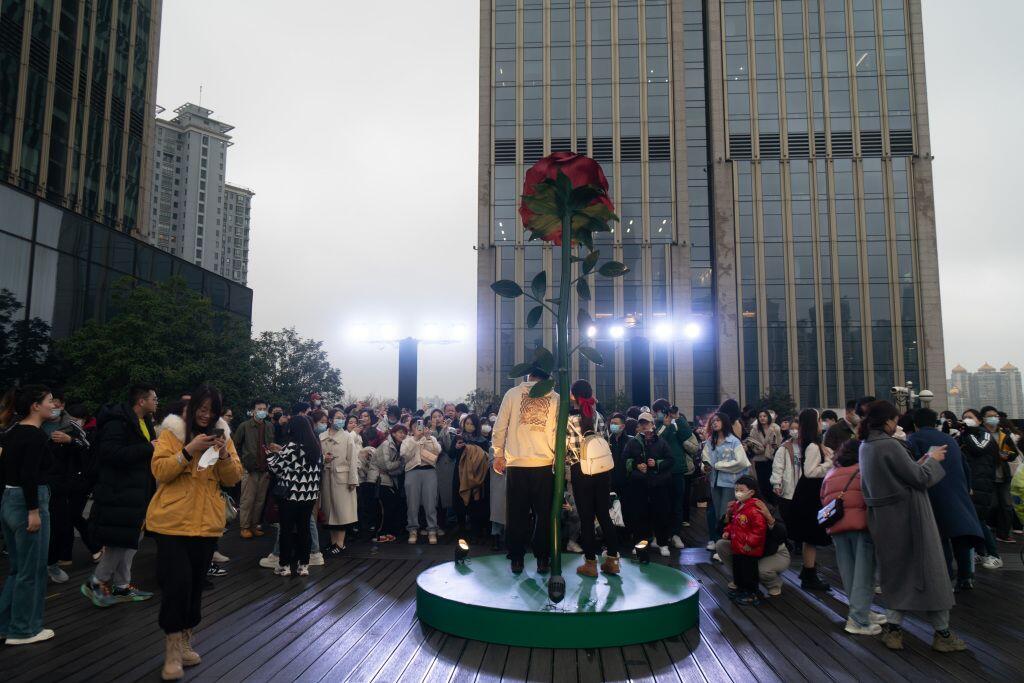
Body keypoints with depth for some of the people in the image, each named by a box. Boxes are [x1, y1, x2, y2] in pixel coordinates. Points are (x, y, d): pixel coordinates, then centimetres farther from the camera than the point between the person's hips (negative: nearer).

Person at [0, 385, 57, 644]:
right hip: (28, 503, -9)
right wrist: (34, 511, -21)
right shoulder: (36, 435, -16)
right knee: (31, 570, 4)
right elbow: (29, 475, -23)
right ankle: (23, 630, 14)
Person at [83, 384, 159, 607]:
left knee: (131, 539, 14)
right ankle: (96, 583, 13)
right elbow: (112, 453, -28)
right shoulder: (118, 422, -16)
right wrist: (148, 448, -24)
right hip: (120, 491, -10)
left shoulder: (145, 422, 14)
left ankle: (122, 586, 24)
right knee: (121, 540, -5)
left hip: (137, 491, 10)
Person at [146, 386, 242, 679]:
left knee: (196, 582, 11)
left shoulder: (222, 435, 8)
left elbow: (233, 478, 4)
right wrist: (189, 450, -23)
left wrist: (224, 454, -14)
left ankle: (184, 643, 25)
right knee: (177, 581, -7)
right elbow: (160, 471, -11)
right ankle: (172, 649, 6)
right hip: (173, 521, -3)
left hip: (207, 522, 4)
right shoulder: (172, 432, -2)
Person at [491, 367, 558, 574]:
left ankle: (517, 560, 15)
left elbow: (499, 427, 3)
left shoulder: (512, 393, 3)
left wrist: (498, 454, 13)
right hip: (545, 464, 0)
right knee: (544, 514, 10)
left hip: (516, 464, 0)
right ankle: (542, 559, 14)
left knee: (517, 514, 10)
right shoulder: (555, 398, 1)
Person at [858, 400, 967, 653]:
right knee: (928, 569, 7)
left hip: (883, 519, 8)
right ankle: (942, 633, 19)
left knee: (897, 571, 17)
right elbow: (920, 479, -14)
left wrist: (918, 463, 12)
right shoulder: (889, 445, -21)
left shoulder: (865, 446, 5)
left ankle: (893, 627, 17)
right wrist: (932, 460, 3)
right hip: (907, 517, -8)